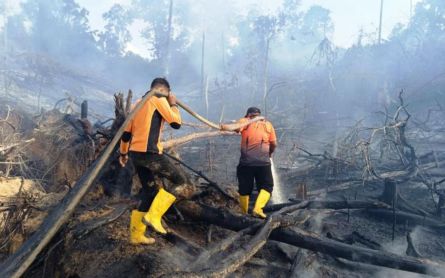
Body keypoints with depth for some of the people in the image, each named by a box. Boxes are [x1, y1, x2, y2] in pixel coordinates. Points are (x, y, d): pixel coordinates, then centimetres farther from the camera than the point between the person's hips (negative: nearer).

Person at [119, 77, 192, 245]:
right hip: (149, 153, -9)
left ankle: (136, 235, 18)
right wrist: (173, 104, 10)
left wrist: (123, 152, 31)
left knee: (149, 191, 16)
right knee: (180, 180, -1)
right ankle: (153, 216, -7)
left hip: (135, 153, 9)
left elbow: (126, 132, 21)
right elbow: (176, 123, -5)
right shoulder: (159, 100, -3)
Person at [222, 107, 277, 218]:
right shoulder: (267, 124, 13)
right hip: (263, 162, 0)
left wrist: (225, 127, -33)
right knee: (266, 187, 10)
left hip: (246, 162, 1)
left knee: (244, 189, 14)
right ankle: (258, 209, -10)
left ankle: (243, 213, 23)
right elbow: (274, 144, 12)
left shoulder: (245, 122, 8)